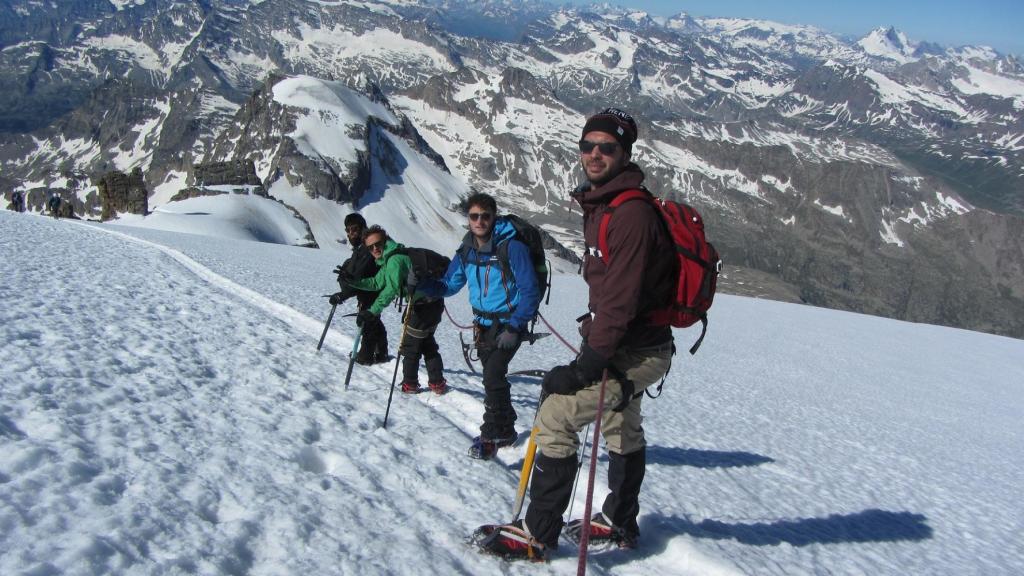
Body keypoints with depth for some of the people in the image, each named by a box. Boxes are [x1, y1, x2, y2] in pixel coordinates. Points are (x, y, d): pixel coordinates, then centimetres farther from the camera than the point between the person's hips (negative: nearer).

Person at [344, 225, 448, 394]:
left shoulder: (395, 259, -19)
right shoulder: (388, 259, 13)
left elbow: (391, 289, -30)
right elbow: (376, 283, 18)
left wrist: (372, 312, -34)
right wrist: (352, 282, 8)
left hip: (424, 306, -10)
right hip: (434, 303, 10)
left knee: (410, 344, 6)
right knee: (426, 342, 22)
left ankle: (410, 384, 19)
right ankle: (437, 383, 27)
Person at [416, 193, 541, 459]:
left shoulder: (511, 247, -19)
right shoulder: (466, 251, 1)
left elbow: (530, 292, -17)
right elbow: (448, 286, 8)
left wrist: (514, 328, -22)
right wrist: (420, 283, -10)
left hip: (509, 324, -7)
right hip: (483, 325, 7)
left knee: (493, 375, -19)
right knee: (493, 377, 14)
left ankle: (491, 435, -5)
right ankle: (505, 431, 31)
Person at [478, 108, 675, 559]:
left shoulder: (632, 213, -23)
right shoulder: (601, 205, 9)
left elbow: (620, 301, -28)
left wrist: (586, 365, -27)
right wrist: (593, 340, 19)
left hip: (632, 353, -11)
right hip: (625, 347, 11)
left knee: (555, 416, -11)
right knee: (621, 430, 23)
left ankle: (538, 534, -1)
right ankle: (620, 523, 42)